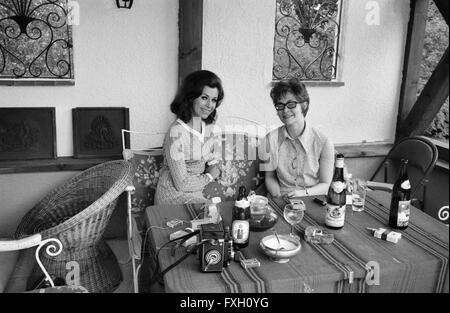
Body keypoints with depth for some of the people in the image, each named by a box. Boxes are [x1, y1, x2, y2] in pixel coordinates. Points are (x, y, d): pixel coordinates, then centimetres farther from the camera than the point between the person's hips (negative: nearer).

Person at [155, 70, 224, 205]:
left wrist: (213, 166, 0)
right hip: (174, 197, -7)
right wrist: (210, 176, -7)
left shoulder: (208, 125, 1)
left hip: (196, 194, 7)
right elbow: (182, 184, -21)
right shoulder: (176, 133, -22)